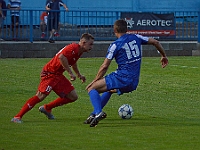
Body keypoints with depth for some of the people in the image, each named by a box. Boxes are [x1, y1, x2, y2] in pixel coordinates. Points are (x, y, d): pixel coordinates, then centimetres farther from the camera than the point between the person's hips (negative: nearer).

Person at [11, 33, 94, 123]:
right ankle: (17, 117, -17)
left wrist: (79, 75, 39)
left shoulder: (79, 51, 11)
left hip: (58, 75, 10)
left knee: (73, 97, 6)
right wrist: (70, 73, -30)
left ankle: (46, 108, 18)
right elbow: (61, 57, -35)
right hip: (50, 74, -10)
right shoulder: (73, 48, -19)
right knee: (40, 96, -20)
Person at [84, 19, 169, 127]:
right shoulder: (135, 38, 10)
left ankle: (98, 112, -27)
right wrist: (163, 56, 32)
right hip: (134, 84, 7)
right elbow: (155, 42, 16)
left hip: (121, 79, -7)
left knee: (92, 89, -3)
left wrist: (94, 81, 4)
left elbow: (104, 66, -6)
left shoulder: (115, 45, -5)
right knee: (109, 90, 34)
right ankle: (95, 114, 27)